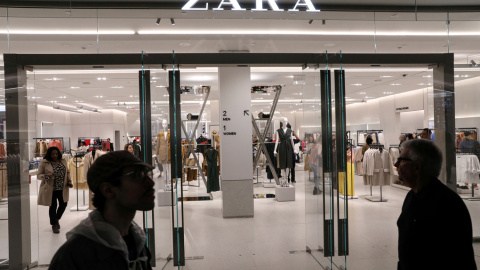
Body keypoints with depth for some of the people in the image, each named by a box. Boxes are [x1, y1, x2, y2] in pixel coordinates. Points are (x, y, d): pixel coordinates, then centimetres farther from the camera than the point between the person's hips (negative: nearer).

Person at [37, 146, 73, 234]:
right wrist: (47, 176, -23)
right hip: (51, 189, -4)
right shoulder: (44, 163, -7)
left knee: (63, 204, 9)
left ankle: (57, 219, 36)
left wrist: (69, 182, 3)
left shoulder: (63, 161, 6)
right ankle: (54, 224, 21)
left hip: (62, 188, 4)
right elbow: (38, 175, -5)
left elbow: (67, 172, 15)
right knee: (53, 206, 4)